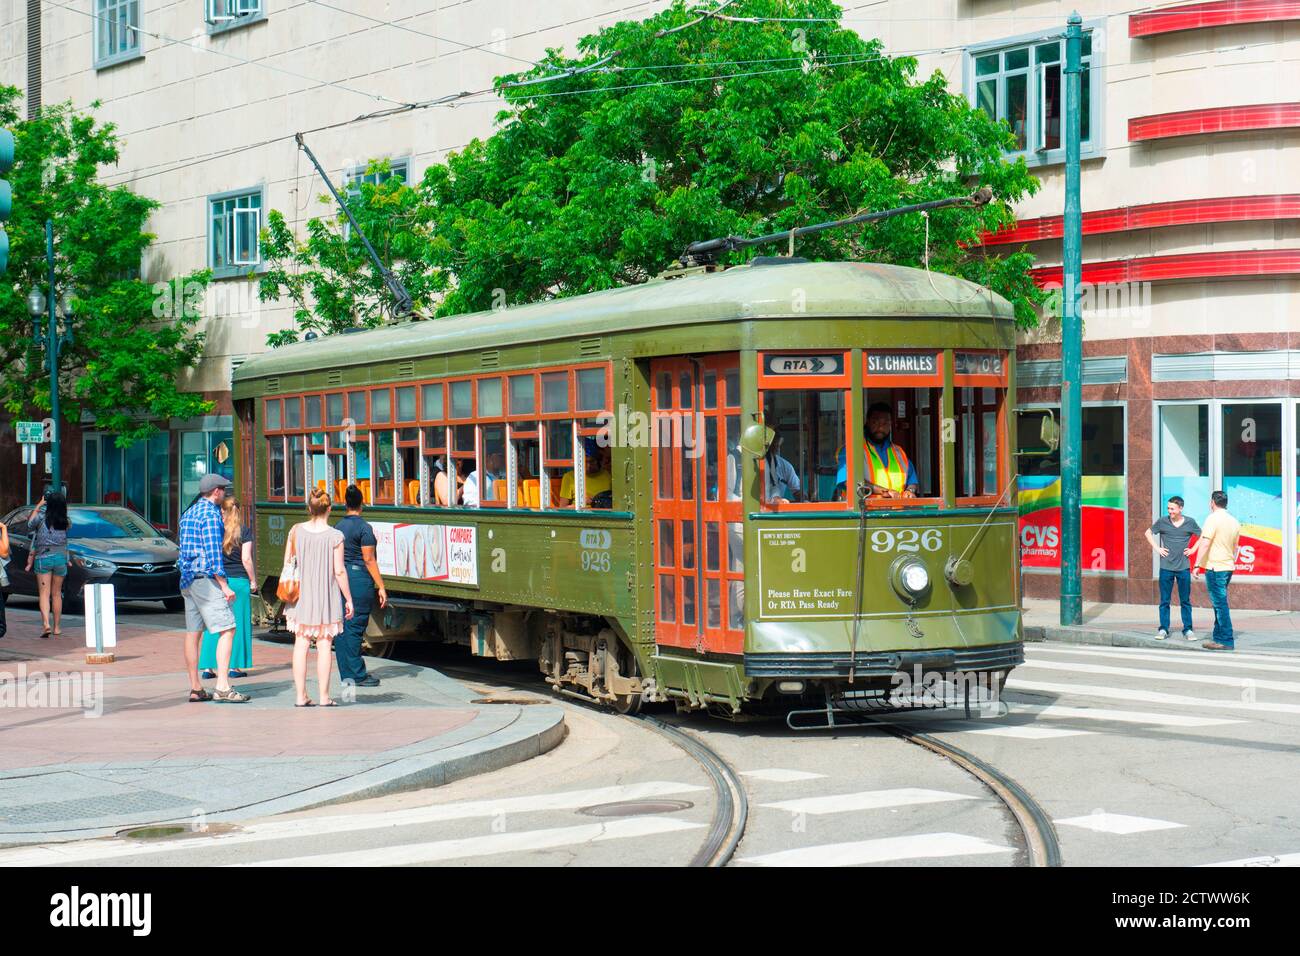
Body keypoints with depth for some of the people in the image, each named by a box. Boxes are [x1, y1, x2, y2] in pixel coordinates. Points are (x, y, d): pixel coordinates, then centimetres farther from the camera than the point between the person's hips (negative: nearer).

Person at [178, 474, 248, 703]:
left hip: (187, 579, 10)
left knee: (193, 633, 9)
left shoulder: (189, 513, 16)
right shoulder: (211, 514, -12)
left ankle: (195, 689, 10)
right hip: (205, 579, -10)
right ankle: (223, 688, -19)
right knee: (227, 629, -11)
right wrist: (224, 586, -16)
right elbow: (213, 554, -17)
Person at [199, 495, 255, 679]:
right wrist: (253, 581, 3)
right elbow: (246, 559, -7)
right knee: (238, 622, 5)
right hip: (238, 581, -2)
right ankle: (235, 666, 5)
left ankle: (208, 666, 4)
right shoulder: (244, 532, -4)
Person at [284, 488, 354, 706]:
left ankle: (301, 696, 7)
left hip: (301, 594, 3)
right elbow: (339, 571, -11)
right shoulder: (335, 536, -11)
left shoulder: (296, 531, -1)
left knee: (301, 645, 7)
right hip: (326, 594, -3)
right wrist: (349, 599, -2)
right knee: (324, 645, 3)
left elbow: (287, 563, 5)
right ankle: (324, 697, 4)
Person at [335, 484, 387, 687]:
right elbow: (369, 560, -13)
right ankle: (358, 675, -2)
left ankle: (346, 674, 12)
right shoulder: (364, 527, -11)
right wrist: (381, 587, -11)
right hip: (359, 578, -7)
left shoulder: (338, 527, 10)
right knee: (355, 627, -5)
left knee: (342, 627, 8)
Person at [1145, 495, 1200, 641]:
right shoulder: (1163, 522, -1)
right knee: (1164, 601, 3)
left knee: (1185, 601, 5)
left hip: (1183, 568, 0)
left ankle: (1188, 629, 10)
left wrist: (1193, 549, 4)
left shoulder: (1190, 522, 0)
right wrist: (1157, 548, 3)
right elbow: (1148, 533, 13)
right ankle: (1163, 629, 9)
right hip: (1166, 567, 0)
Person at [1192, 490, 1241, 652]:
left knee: (1220, 604, -6)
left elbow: (1205, 543, -19)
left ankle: (1226, 641, -6)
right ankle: (1218, 636, 20)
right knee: (1220, 603, 16)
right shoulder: (1234, 522, 12)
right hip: (1228, 566, 8)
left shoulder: (1213, 519, -12)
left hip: (1215, 567, -8)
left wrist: (1196, 565, -17)